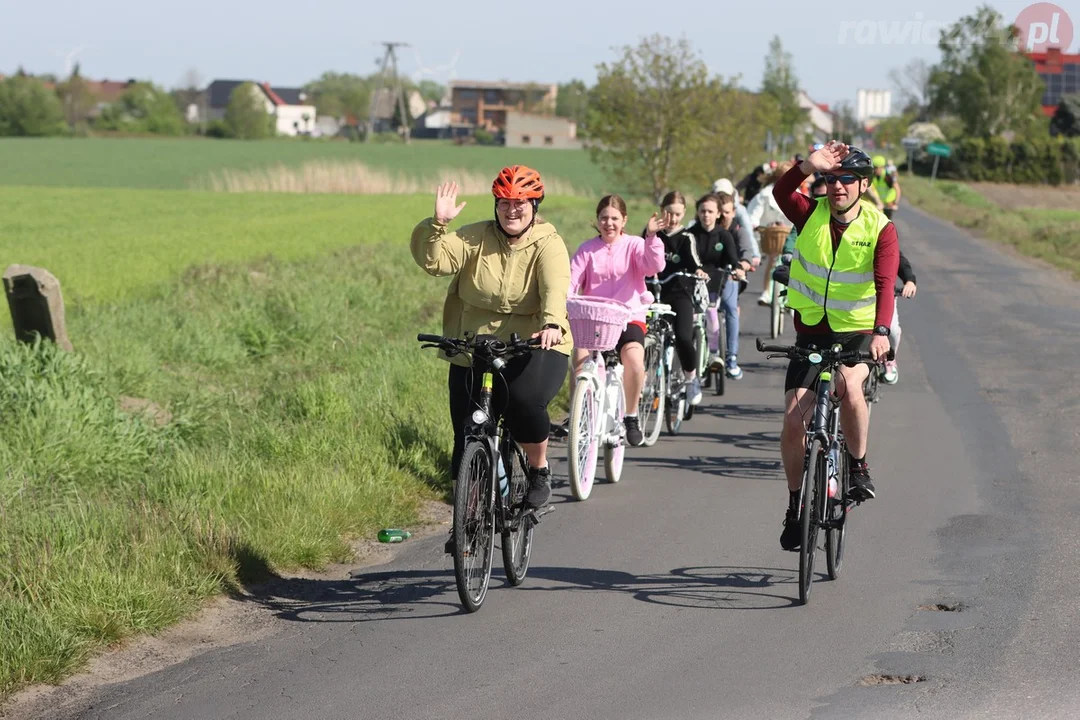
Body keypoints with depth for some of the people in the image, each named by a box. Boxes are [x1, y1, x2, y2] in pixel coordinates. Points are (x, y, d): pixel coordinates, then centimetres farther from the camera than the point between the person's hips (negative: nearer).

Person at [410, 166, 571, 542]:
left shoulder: (548, 245, -6)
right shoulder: (476, 238, 1)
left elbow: (555, 288, -25)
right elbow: (434, 261, -11)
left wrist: (552, 323, -44)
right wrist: (438, 225, -28)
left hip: (534, 348, -3)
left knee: (524, 399, -33)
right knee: (468, 440, 3)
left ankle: (539, 470, -5)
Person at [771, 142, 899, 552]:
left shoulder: (880, 229, -9)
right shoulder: (811, 215, -3)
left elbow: (885, 284, -23)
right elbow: (781, 193, -23)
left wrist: (881, 331, -39)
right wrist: (809, 165, -41)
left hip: (859, 333, -2)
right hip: (811, 332, 2)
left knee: (849, 385, -34)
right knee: (794, 421, -7)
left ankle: (858, 465, -11)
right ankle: (796, 505, 13)